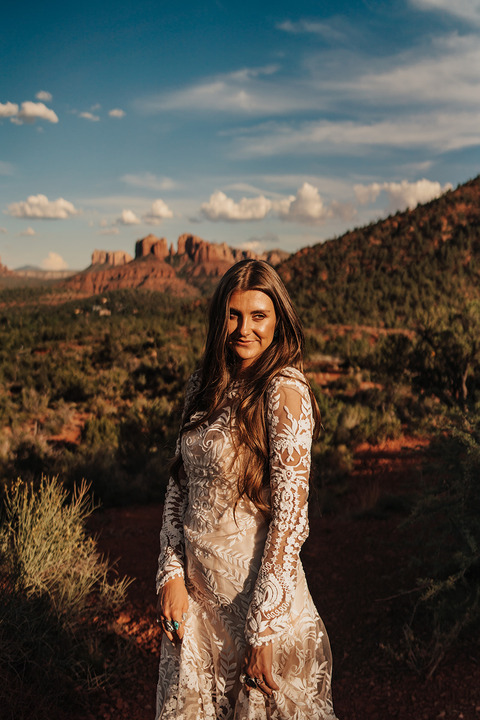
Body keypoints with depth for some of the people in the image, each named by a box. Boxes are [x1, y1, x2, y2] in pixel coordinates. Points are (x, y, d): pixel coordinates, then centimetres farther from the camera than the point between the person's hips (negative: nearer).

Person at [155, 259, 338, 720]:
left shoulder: (284, 392, -17)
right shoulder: (204, 385, 3)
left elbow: (290, 514, -19)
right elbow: (179, 483, 7)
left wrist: (264, 628, -18)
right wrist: (172, 574, -1)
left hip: (259, 581, -6)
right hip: (196, 583, 6)